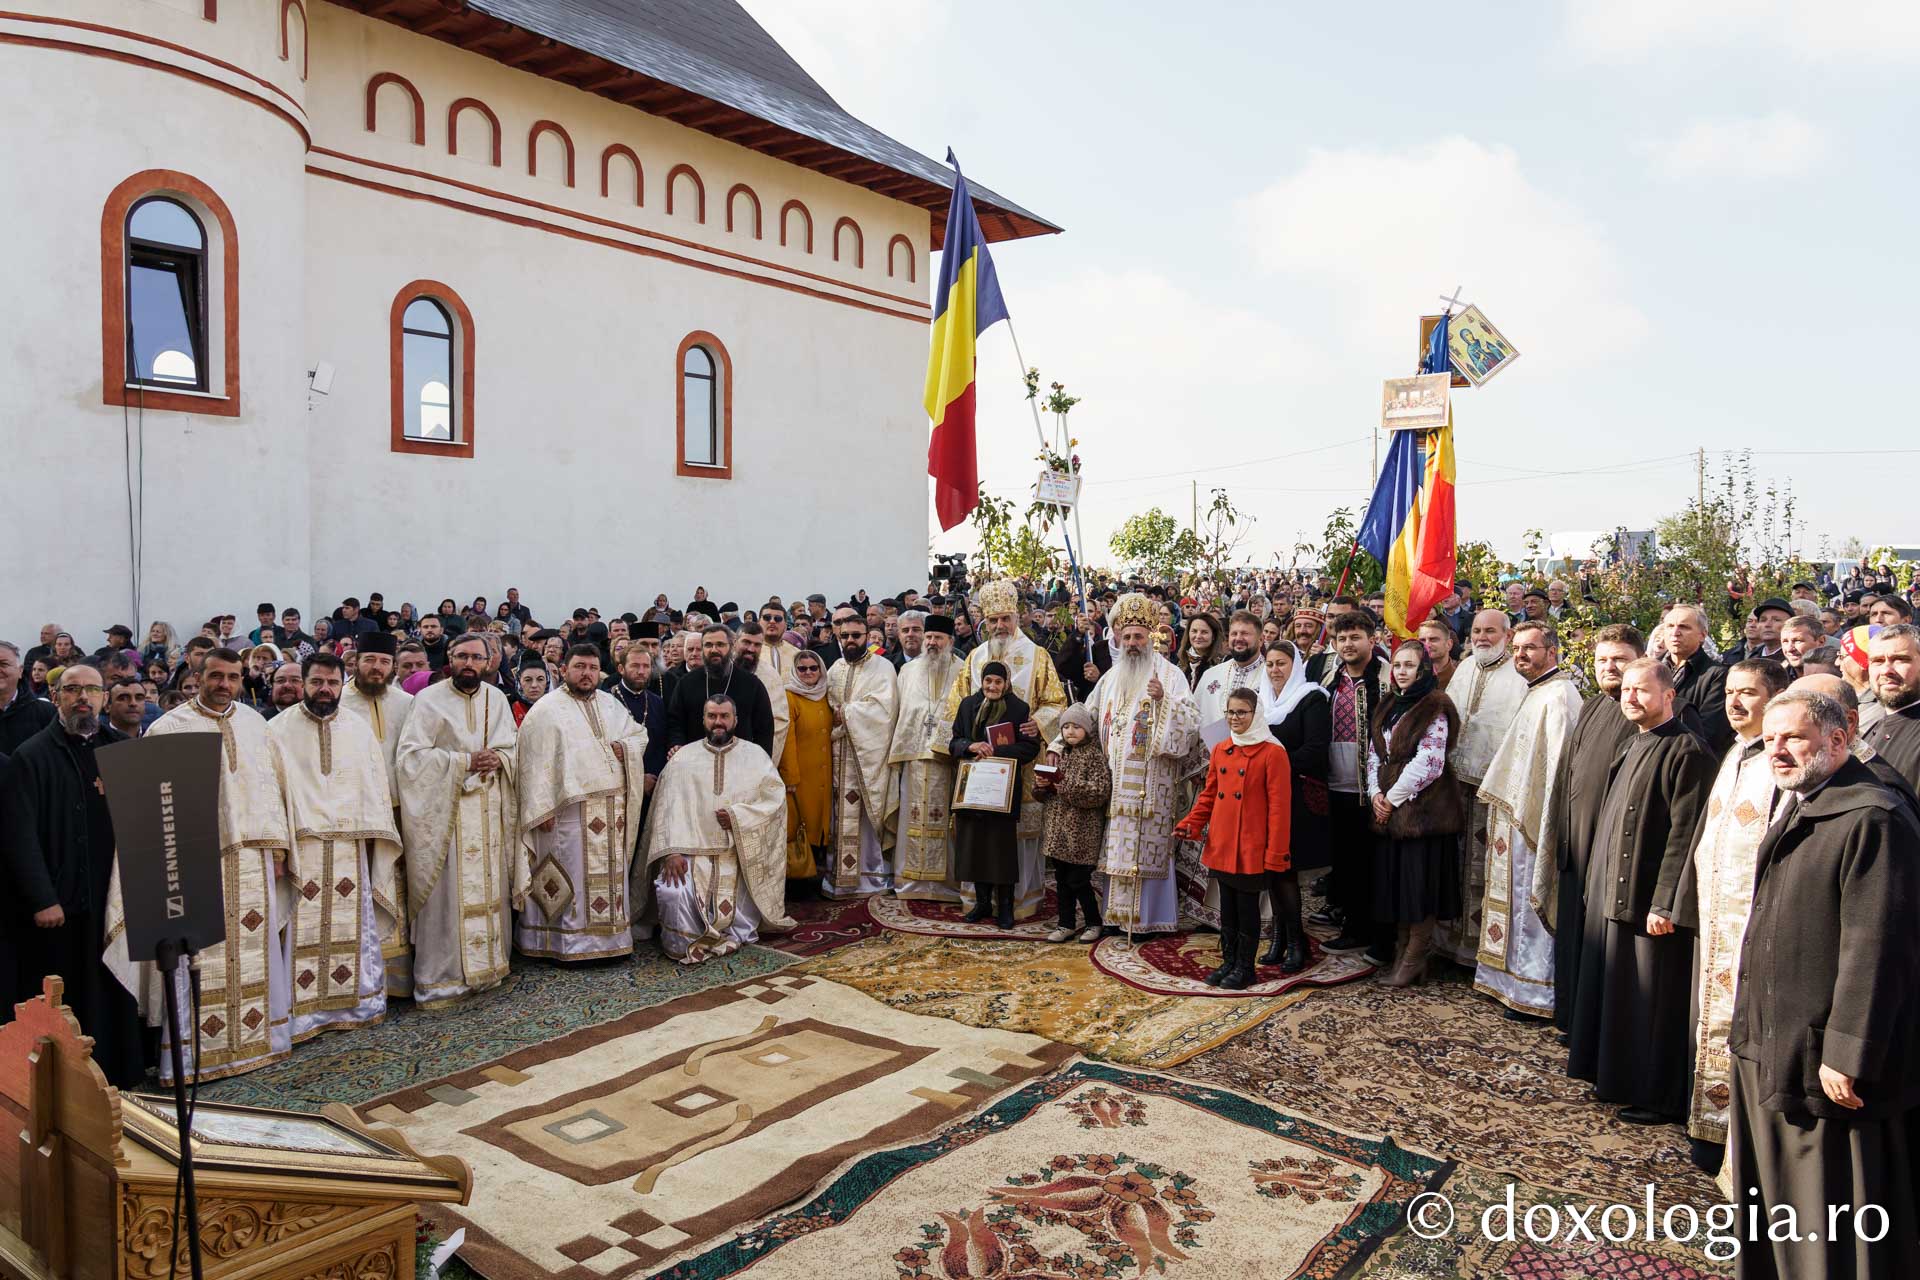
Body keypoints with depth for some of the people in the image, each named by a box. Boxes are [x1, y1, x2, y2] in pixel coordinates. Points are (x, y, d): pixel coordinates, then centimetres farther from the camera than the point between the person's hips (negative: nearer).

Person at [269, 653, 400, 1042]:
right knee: (304, 932, -1)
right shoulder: (279, 730, 0)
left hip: (350, 848, 3)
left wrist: (378, 843, 7)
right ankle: (303, 1011, 8)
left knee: (353, 929, 8)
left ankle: (356, 1003, 19)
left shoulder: (359, 729, 9)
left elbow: (377, 789, 11)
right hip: (300, 846, -3)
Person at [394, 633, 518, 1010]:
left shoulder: (496, 699, 10)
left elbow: (513, 748, 14)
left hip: (490, 809, 5)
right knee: (447, 890, -5)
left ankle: (483, 965, 20)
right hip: (445, 808, -5)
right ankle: (439, 979, 2)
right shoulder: (429, 700, -5)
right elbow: (411, 754, -11)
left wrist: (498, 759, -9)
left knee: (489, 888, 8)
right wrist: (465, 761, -16)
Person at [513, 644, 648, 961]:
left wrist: (625, 747, -1)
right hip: (570, 809, -6)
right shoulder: (546, 710, -4)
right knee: (573, 875, -3)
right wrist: (543, 808, -15)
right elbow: (535, 762, -9)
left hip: (613, 806, 6)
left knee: (610, 873, 9)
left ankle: (609, 933, 17)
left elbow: (640, 733, 23)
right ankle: (568, 941, 5)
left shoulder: (610, 704, 14)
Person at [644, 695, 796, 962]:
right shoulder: (684, 757, 8)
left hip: (740, 853, 0)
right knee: (673, 893, -27)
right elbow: (668, 805, -2)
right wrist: (671, 851, -15)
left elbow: (775, 799, 2)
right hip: (692, 851, 0)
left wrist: (738, 817, -12)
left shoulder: (755, 755, 9)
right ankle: (683, 944, 1)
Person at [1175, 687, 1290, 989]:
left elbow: (1279, 806, -12)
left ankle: (1245, 968, 18)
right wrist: (1190, 824, 0)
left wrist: (1275, 854, -14)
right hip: (1221, 847, 6)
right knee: (1227, 907, 15)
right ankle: (1228, 963, 26)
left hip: (1251, 849, -5)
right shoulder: (1219, 750, 8)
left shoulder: (1272, 753, -11)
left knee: (1247, 908, 5)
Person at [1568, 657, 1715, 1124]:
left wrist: (1665, 903, -21)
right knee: (1615, 990, 17)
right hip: (1613, 893, 9)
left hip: (1650, 898, -9)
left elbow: (1685, 833, -20)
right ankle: (1618, 1077, 30)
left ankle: (1660, 1098, 14)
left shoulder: (1687, 752, -15)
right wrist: (1598, 882, 17)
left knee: (1653, 999, 1)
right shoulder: (1632, 748, 13)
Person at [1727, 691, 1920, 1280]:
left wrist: (1847, 1055, -23)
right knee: (1775, 1203, 21)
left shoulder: (1871, 820, -19)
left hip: (1823, 1059, -10)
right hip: (1768, 1051, 10)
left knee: (1834, 1231, 3)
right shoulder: (1793, 811, 12)